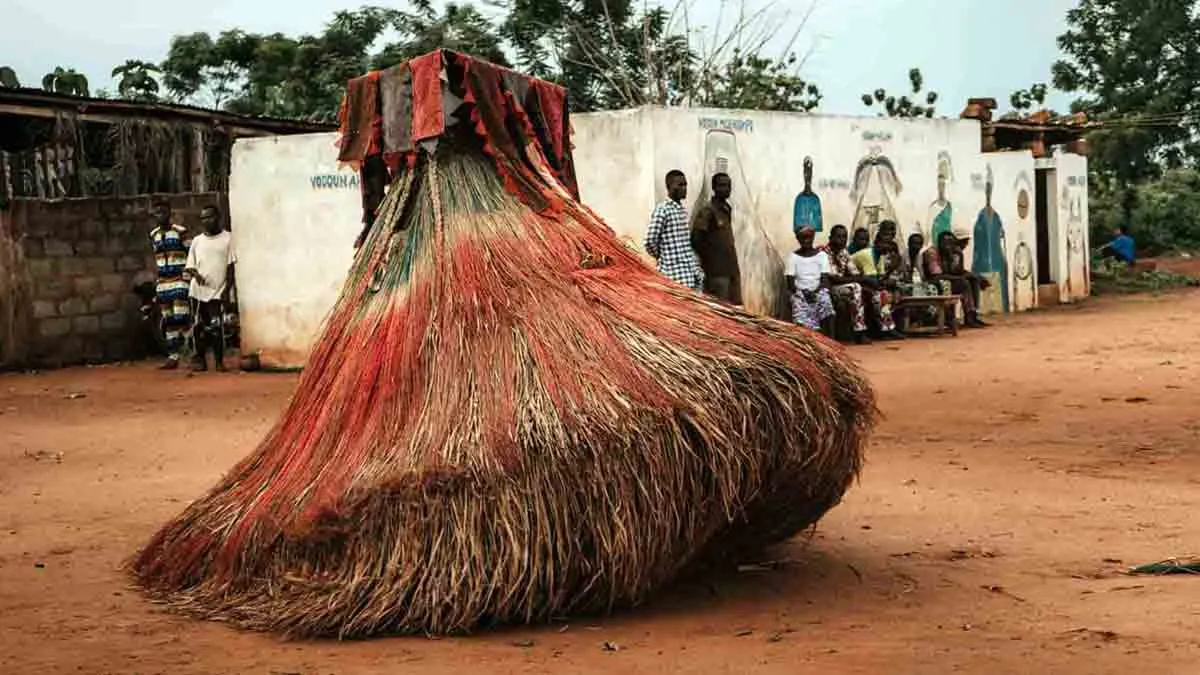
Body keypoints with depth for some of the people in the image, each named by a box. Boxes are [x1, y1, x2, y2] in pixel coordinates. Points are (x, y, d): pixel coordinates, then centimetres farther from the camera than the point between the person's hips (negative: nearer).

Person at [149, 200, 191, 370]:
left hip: (179, 282, -6)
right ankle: (173, 356, 14)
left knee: (182, 318, -12)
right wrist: (157, 280, 16)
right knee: (167, 322, 8)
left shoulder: (180, 232, -6)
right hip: (162, 284, 6)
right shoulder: (153, 235, 12)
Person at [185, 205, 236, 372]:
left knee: (216, 327, -8)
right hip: (198, 290, 4)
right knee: (199, 327, 4)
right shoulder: (197, 241, 12)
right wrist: (195, 273, -10)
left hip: (218, 290, -4)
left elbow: (231, 266, -1)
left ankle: (219, 360, 0)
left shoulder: (227, 238, 1)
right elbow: (190, 265, 12)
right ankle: (200, 360, 11)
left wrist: (227, 289, -8)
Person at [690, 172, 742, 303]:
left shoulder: (727, 209, 16)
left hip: (732, 269, 8)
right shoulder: (707, 211, -11)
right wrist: (709, 259, -8)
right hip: (717, 272, -8)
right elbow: (696, 240, -17)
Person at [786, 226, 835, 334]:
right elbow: (790, 281, 2)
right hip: (800, 292, 0)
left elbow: (825, 279, 1)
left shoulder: (821, 255, 8)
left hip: (819, 291, 0)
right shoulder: (794, 256, 8)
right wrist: (802, 292, -16)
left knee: (825, 301, -33)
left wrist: (816, 292, -18)